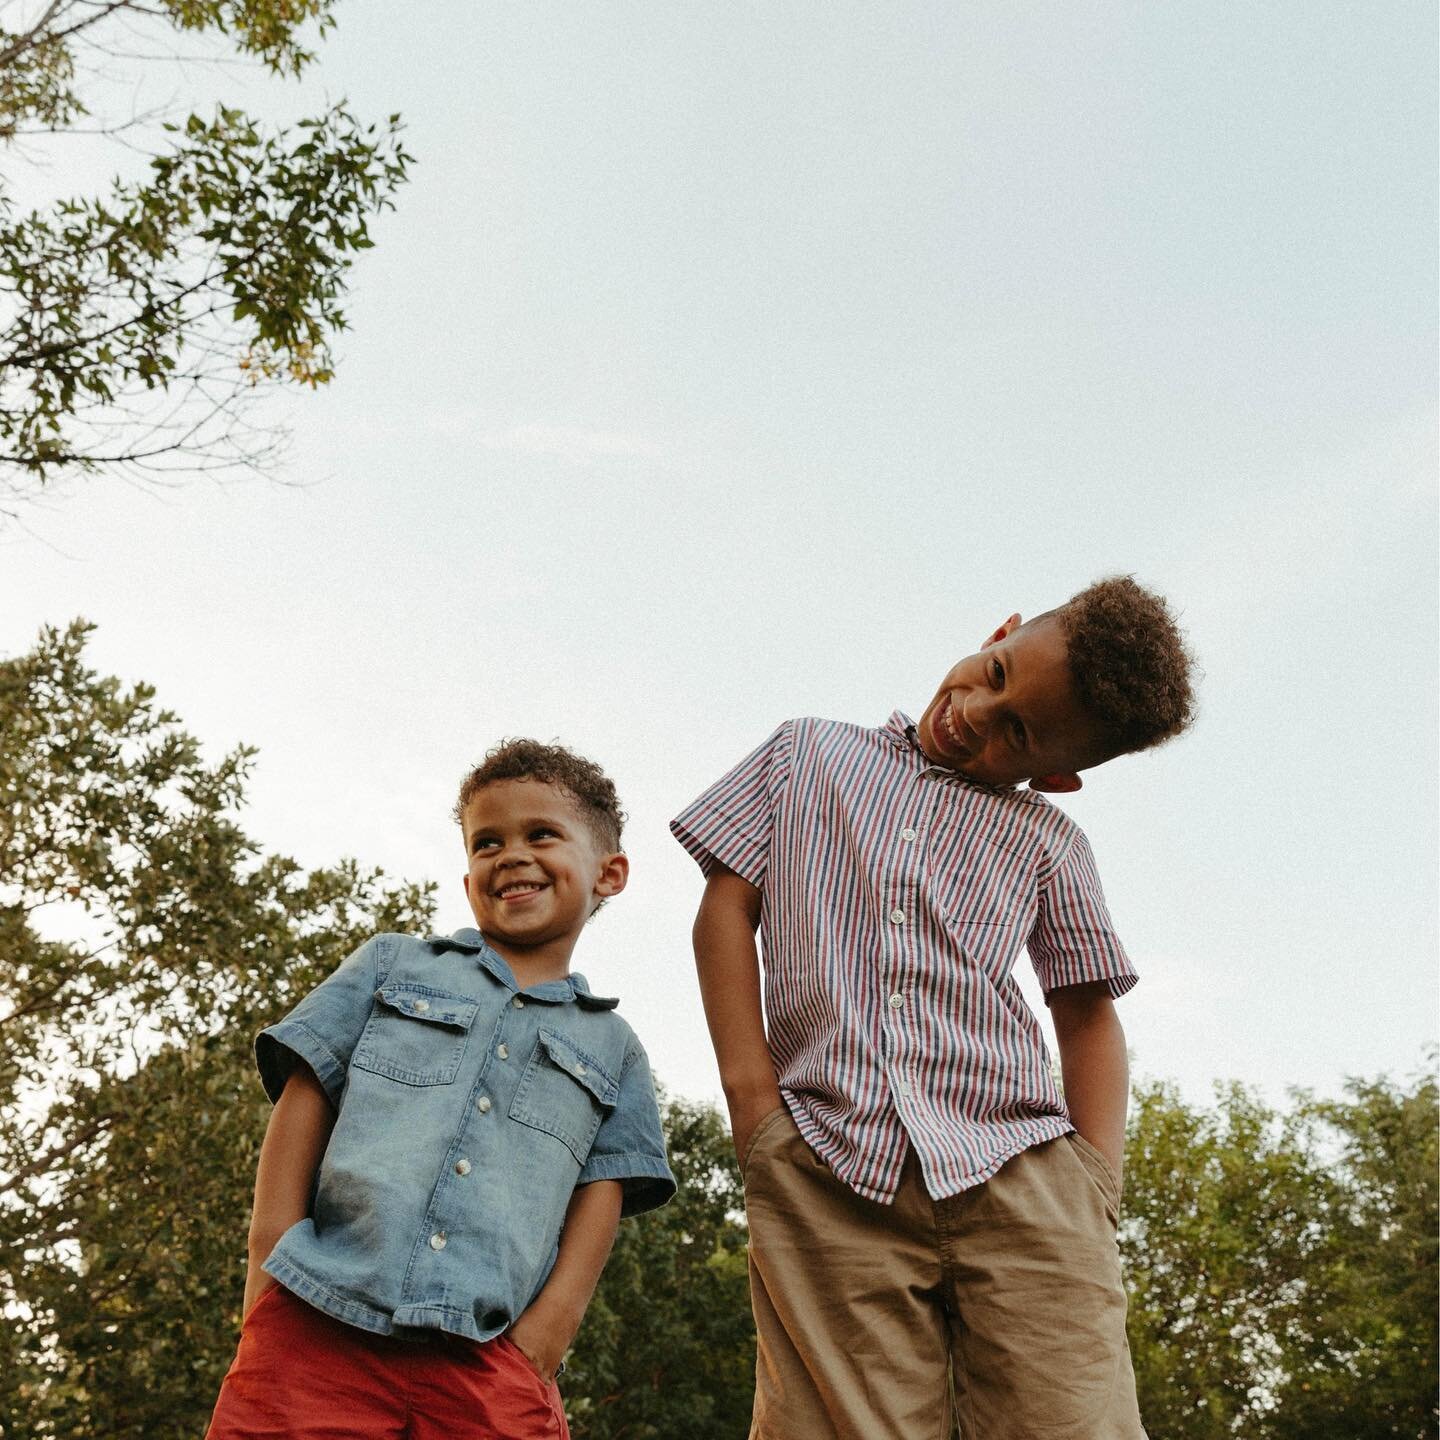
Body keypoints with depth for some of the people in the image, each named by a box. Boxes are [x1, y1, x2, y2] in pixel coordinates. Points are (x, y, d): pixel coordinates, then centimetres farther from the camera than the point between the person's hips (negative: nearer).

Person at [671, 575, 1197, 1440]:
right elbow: (727, 908, 12)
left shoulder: (1049, 842, 20)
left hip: (1017, 1172, 1)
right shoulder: (807, 756, 20)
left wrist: (1095, 1187, 1)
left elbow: (1089, 1018, 17)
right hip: (826, 1178, -1)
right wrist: (752, 1094, 0)